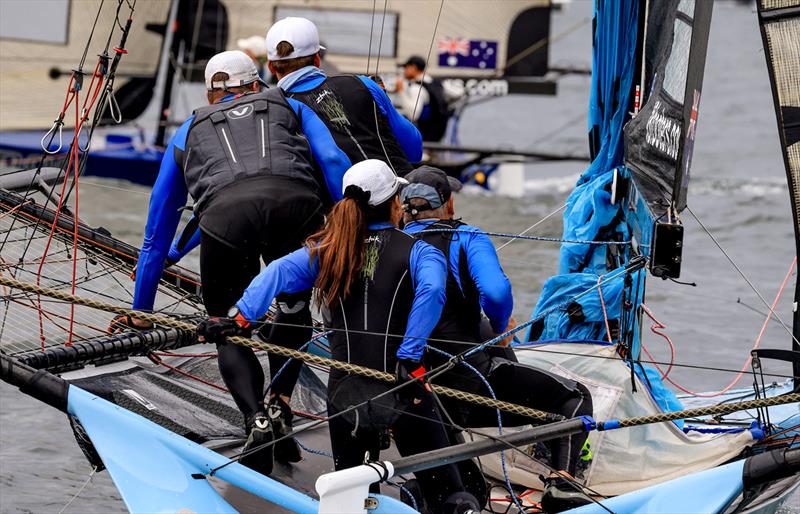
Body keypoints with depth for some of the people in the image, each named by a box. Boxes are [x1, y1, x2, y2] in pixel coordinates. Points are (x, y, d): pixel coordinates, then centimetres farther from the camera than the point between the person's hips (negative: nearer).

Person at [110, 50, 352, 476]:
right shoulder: (289, 107, 37)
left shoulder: (189, 132, 39)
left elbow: (157, 232, 42)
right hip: (296, 201, 0)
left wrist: (140, 309, 48)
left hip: (226, 213, 0)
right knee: (294, 307, 27)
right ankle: (280, 409, 14)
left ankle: (255, 419, -7)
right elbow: (334, 162, 16)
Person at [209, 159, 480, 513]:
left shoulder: (325, 251, 8)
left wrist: (243, 315, -15)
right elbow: (432, 289, -20)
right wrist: (410, 357, -20)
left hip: (345, 395, 3)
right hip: (403, 390, -3)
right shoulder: (417, 251, -1)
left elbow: (278, 272, -7)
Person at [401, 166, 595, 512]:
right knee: (575, 396, 10)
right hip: (470, 378, -7)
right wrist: (501, 326, -1)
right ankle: (561, 484, -11)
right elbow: (495, 292, -22)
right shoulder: (466, 238, -4)